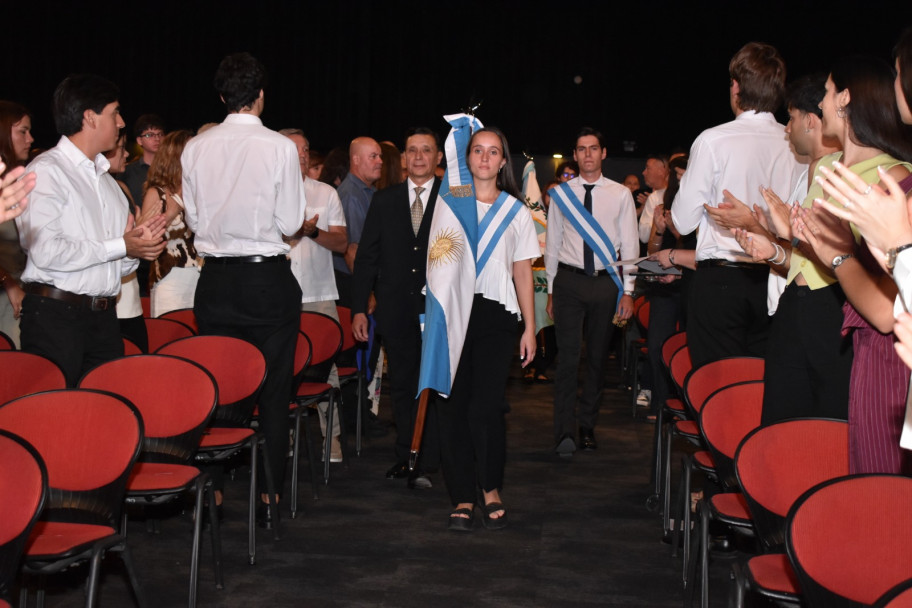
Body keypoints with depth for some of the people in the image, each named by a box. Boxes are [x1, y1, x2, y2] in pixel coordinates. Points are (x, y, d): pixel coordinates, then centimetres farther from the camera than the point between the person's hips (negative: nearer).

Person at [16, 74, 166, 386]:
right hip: (54, 316, -7)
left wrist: (139, 245, -2)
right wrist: (120, 246, -11)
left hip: (103, 318, 7)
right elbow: (46, 251, -19)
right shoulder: (46, 171, -5)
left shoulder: (107, 180, 19)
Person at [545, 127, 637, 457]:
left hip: (605, 282, 1)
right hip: (569, 281, -1)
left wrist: (628, 291, -2)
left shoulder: (621, 194, 4)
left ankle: (587, 425, 22)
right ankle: (565, 432, -9)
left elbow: (630, 245, 4)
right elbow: (552, 243, 9)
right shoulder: (561, 193, 6)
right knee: (567, 356, -9)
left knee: (598, 356, 9)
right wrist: (551, 290, 8)